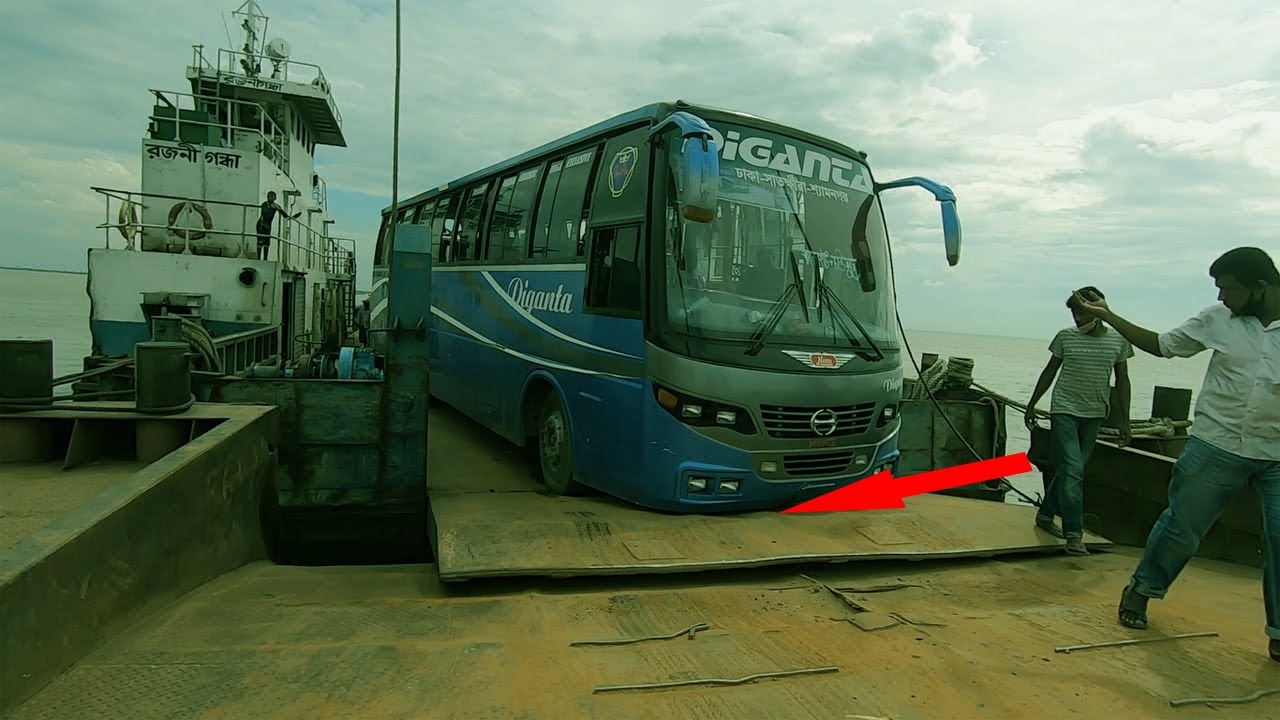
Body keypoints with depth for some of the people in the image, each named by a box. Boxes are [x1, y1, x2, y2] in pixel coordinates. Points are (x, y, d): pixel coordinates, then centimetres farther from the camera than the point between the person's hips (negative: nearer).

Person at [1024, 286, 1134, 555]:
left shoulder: (1119, 341, 1)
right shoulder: (1065, 336, -2)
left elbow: (1122, 381, 6)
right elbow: (1050, 372, 6)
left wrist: (1124, 420, 3)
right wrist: (1032, 405, 7)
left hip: (1094, 414, 3)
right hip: (1064, 411, -2)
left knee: (1071, 470, 11)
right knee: (1072, 470, -10)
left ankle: (1045, 514, 28)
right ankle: (1074, 534, -8)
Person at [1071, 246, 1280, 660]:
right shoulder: (1218, 319, -1)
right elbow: (1162, 345, 9)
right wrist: (1109, 316, 6)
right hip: (1216, 447, 1)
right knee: (1181, 527, 9)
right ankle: (1141, 589, 28)